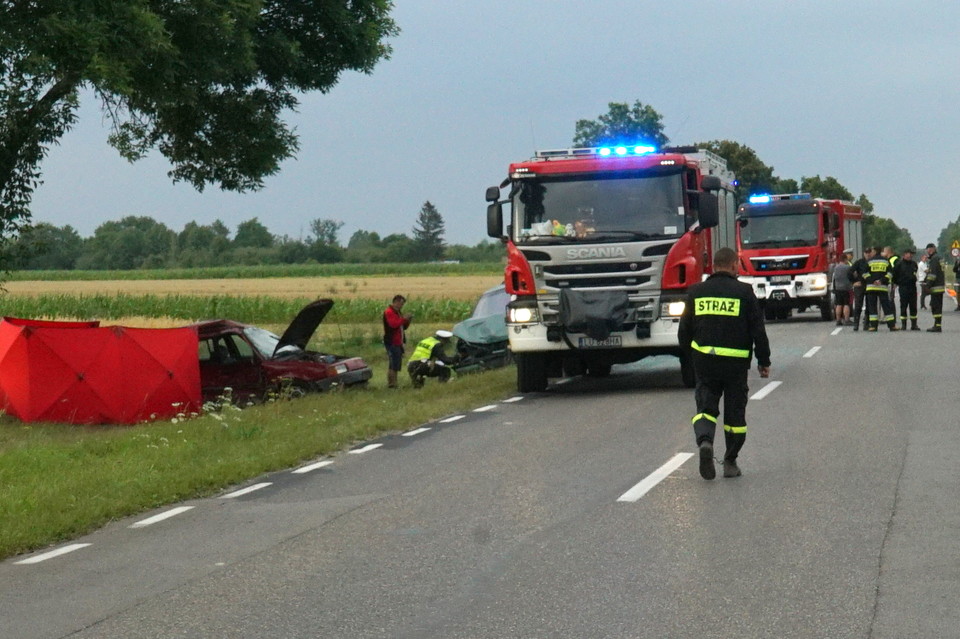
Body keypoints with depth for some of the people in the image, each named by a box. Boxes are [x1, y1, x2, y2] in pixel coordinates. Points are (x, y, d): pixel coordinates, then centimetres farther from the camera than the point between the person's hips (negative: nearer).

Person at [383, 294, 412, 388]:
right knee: (393, 364, -12)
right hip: (392, 343, -10)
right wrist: (404, 318, -19)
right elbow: (393, 324, -24)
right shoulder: (389, 312, -10)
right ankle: (391, 384, -12)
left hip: (398, 342, 10)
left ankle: (393, 384, 13)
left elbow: (403, 327, 23)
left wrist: (408, 321, 5)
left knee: (397, 365, 10)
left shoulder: (397, 312, 21)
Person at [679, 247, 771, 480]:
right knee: (735, 411, 9)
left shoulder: (696, 292, 6)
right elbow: (758, 330, -3)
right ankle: (730, 462, 13)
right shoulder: (743, 292, -3)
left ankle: (704, 440, -22)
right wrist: (763, 361, 6)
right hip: (736, 362, -2)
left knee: (705, 405, 8)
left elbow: (684, 329, 11)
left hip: (704, 360, 2)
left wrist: (690, 357, 23)